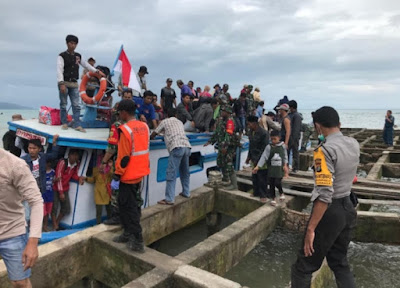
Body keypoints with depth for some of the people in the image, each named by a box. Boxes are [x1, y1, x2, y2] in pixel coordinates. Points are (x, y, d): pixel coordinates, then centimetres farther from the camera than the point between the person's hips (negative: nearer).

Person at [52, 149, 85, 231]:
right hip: (56, 188, -6)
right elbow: (58, 177, -20)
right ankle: (55, 227, 9)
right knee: (54, 208, -5)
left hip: (65, 189, 6)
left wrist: (79, 178, -17)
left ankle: (57, 223, 28)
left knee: (66, 209, 8)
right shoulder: (62, 162, -23)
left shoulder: (77, 164, -6)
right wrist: (61, 192, -18)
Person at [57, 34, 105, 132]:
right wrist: (61, 83, -25)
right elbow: (59, 70, -14)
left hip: (74, 84, 4)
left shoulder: (78, 56, 12)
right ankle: (64, 123, 15)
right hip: (64, 83, -4)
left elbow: (86, 65, 24)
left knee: (76, 105, -1)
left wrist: (97, 71, 19)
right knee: (63, 104, 3)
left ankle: (77, 125, 1)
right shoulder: (62, 56, -5)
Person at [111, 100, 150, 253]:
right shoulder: (144, 126, 5)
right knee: (132, 204, 20)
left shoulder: (125, 130, -19)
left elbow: (124, 156, -20)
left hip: (129, 175, -8)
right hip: (140, 172, 8)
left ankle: (138, 242, 6)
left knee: (130, 208, 1)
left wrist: (116, 177, -14)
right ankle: (128, 233, 30)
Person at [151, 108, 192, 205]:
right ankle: (186, 192, 31)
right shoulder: (180, 122, 29)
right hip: (187, 146, 6)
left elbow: (153, 134, 21)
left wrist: (151, 137, 43)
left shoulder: (165, 122, 15)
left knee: (171, 174, -8)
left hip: (177, 147, -6)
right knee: (185, 171, 21)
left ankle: (169, 199, -12)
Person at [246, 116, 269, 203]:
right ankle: (256, 193, 31)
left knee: (262, 179, 3)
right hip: (254, 160, 7)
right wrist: (249, 157, 11)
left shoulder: (264, 133, -21)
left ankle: (263, 195, 17)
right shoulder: (251, 132, 4)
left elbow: (264, 149, -19)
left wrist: (257, 161, -19)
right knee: (254, 178, 16)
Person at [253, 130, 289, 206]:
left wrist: (285, 165, -2)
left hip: (280, 168, -1)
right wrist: (258, 166, -13)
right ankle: (273, 198, 20)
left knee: (277, 182, -11)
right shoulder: (269, 147, -4)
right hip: (271, 168, 1)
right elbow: (264, 157, -7)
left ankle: (281, 193, 20)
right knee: (271, 183, 4)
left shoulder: (283, 146, 0)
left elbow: (285, 156, 9)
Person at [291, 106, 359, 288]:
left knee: (305, 264, 8)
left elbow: (324, 194, -27)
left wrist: (311, 228, -25)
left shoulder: (325, 150, -21)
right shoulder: (354, 144, 2)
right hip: (348, 208, 8)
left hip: (330, 211, -8)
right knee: (339, 262, 22)